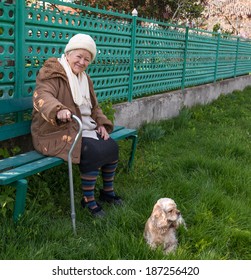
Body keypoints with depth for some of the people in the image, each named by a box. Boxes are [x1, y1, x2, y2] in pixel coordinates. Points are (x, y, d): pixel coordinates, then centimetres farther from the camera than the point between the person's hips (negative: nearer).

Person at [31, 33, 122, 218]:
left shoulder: (84, 78, 16)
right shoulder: (53, 73, -11)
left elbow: (94, 106, 23)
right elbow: (42, 96, -31)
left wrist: (102, 124, 3)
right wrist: (58, 110, -53)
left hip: (84, 128, 9)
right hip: (57, 132, -8)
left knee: (112, 146, -7)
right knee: (94, 152, -27)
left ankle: (108, 191, 14)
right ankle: (88, 200, -9)